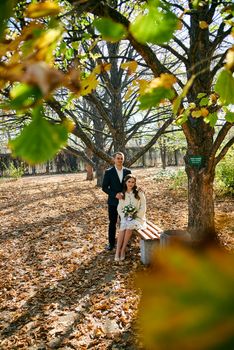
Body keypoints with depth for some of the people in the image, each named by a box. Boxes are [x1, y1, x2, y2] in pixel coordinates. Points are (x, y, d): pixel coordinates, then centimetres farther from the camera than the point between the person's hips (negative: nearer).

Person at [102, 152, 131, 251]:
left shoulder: (128, 171, 1)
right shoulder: (109, 172, -6)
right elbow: (104, 187, -7)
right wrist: (115, 194, -18)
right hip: (113, 202, -2)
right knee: (112, 223, 8)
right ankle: (111, 243, 19)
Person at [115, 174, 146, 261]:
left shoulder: (139, 192, -3)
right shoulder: (123, 194, 8)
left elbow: (143, 207, -5)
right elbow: (119, 208, 9)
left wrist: (135, 216, -13)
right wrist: (124, 216, -7)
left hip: (138, 217, -2)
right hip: (126, 217, 2)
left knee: (129, 227, -32)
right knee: (122, 228, -29)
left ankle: (123, 250, -21)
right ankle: (117, 251, -27)